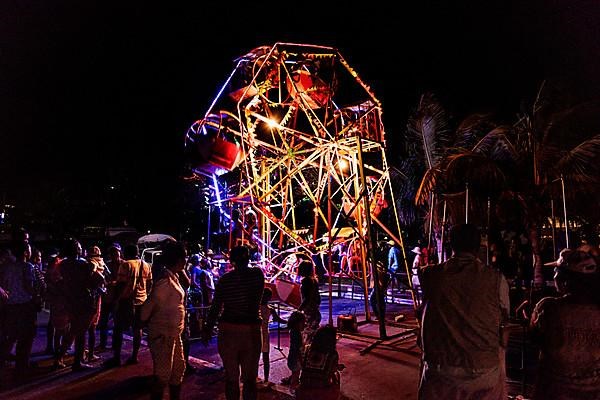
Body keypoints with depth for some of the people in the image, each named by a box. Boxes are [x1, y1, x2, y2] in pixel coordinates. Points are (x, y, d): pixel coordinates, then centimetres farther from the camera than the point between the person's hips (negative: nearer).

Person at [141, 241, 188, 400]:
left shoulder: (174, 277, 6)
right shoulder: (166, 281, -22)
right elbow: (149, 306, -17)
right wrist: (144, 322, -3)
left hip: (174, 334, 10)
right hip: (163, 335, -10)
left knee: (179, 369, 20)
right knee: (162, 375, 2)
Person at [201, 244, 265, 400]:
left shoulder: (225, 279, -4)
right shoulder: (258, 274, -1)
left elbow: (215, 307, -4)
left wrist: (207, 329, 8)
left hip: (228, 330, 0)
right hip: (252, 331, 1)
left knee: (231, 377, 12)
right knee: (250, 378, 11)